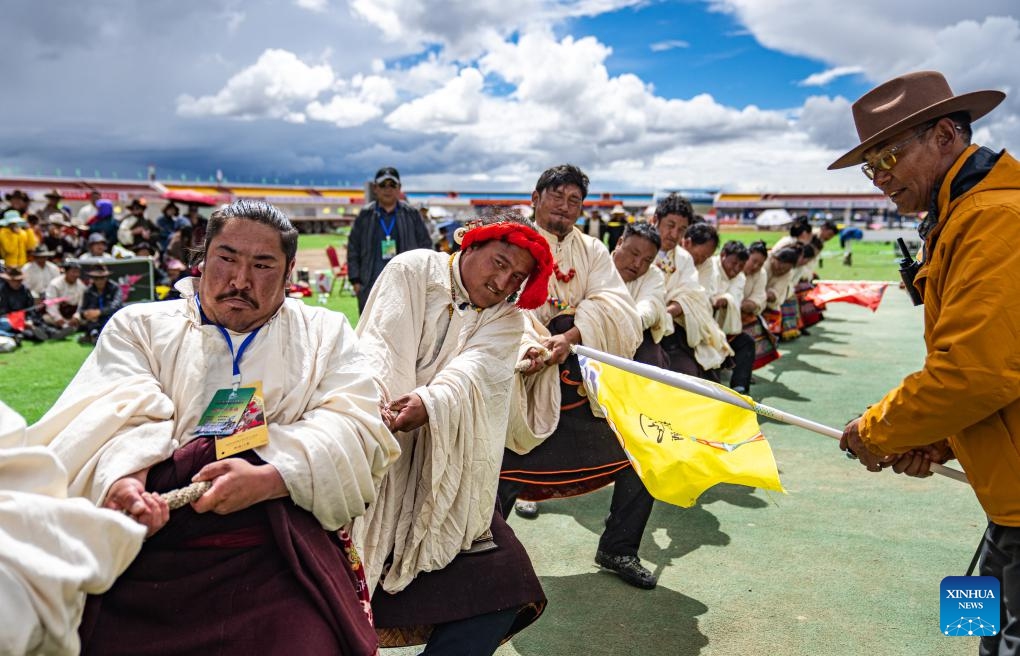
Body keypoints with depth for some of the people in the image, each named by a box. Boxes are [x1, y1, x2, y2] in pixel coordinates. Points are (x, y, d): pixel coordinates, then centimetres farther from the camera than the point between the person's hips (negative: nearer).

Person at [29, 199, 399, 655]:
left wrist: (269, 478, -17)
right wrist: (120, 478, -23)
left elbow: (356, 428, 0)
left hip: (282, 554, 0)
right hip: (150, 550, 1)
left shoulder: (325, 332, 14)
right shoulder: (140, 325, 16)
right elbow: (123, 418, -1)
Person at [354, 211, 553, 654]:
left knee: (498, 584, -6)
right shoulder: (413, 270, 2)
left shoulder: (506, 319, 8)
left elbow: (473, 372, -13)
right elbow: (382, 345, -14)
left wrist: (430, 403, -34)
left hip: (445, 463, 3)